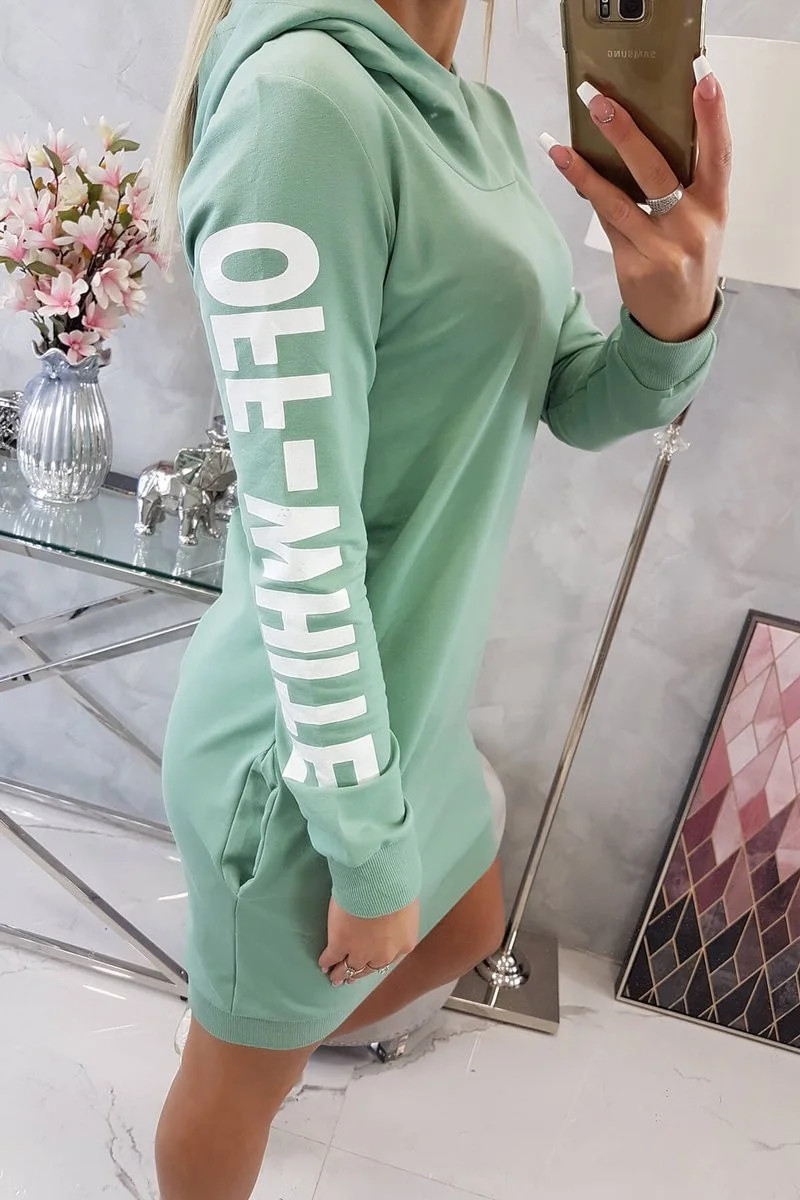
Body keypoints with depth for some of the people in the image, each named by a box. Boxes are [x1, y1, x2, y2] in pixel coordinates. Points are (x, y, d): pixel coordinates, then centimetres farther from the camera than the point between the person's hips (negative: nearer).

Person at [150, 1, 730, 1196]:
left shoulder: (479, 120, 4)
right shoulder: (301, 99, -25)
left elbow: (580, 405, 3)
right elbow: (298, 546, -25)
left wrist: (674, 318, -19)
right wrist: (372, 855, -15)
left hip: (411, 699, 9)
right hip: (313, 745, -9)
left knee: (464, 932, 32)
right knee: (245, 1065, 20)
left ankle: (273, 1067, 58)